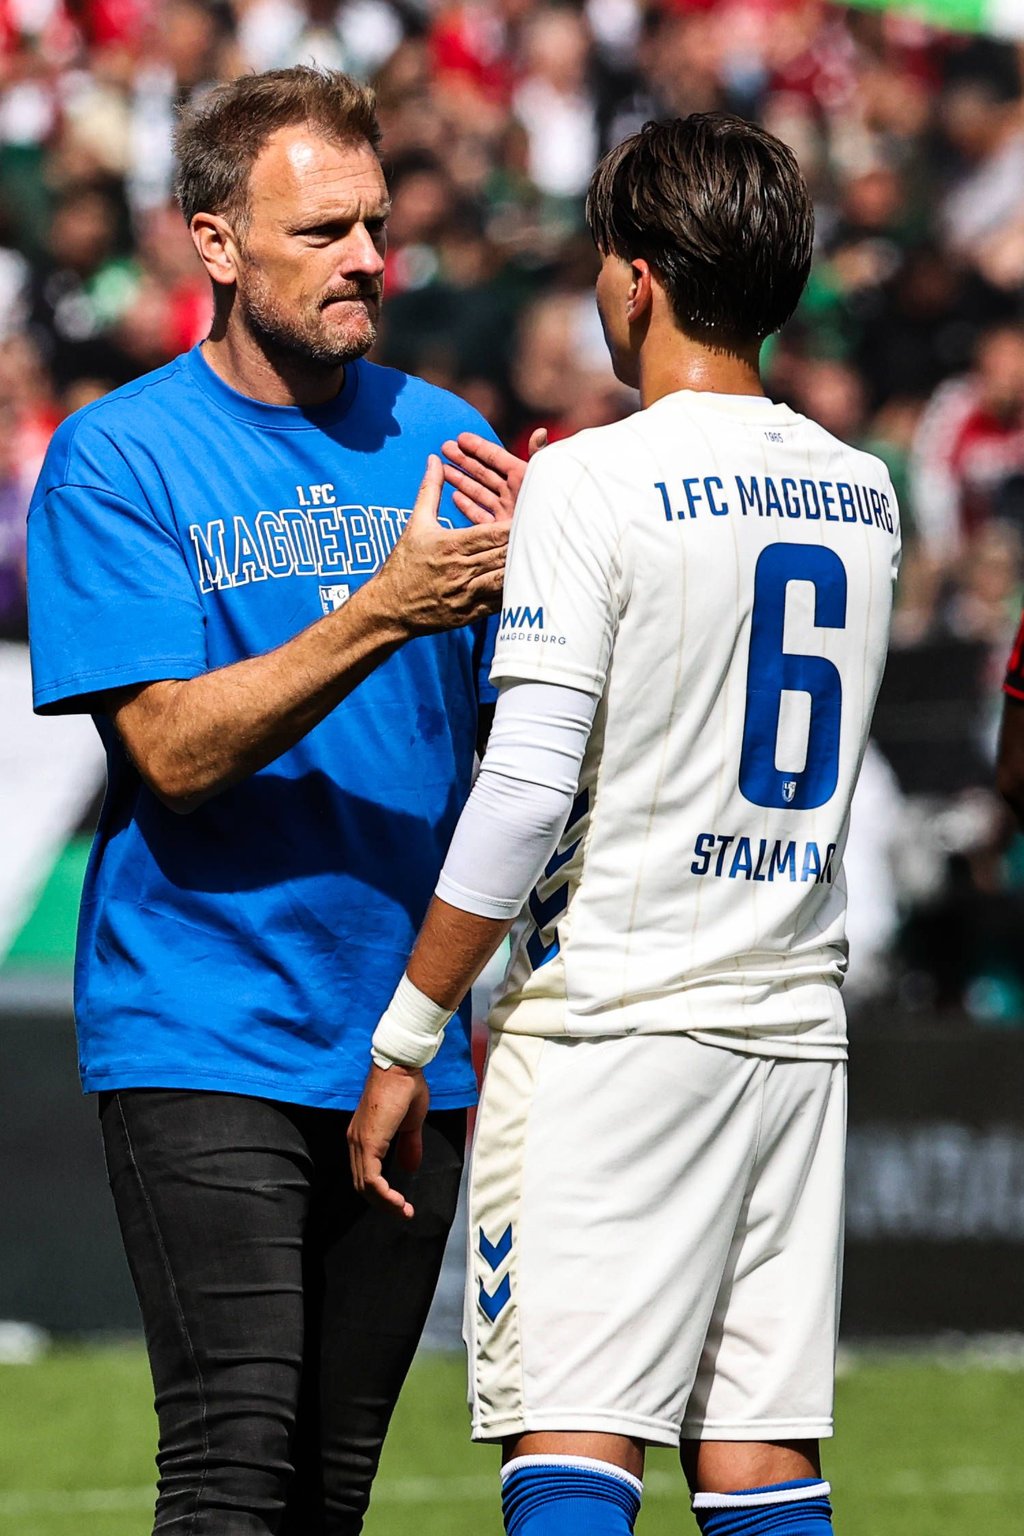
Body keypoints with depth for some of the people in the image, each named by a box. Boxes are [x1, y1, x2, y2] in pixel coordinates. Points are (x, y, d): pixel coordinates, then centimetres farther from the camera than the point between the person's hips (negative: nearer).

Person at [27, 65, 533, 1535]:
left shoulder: (440, 441, 9)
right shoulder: (118, 457, -4)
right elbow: (175, 752, -13)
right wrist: (380, 613, -24)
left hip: (407, 1040, 5)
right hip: (205, 1035, -4)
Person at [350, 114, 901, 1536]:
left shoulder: (593, 483, -10)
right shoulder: (861, 494, 10)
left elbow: (525, 790, -15)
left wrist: (405, 1040, -8)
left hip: (617, 1025, -6)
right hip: (797, 1022, 6)